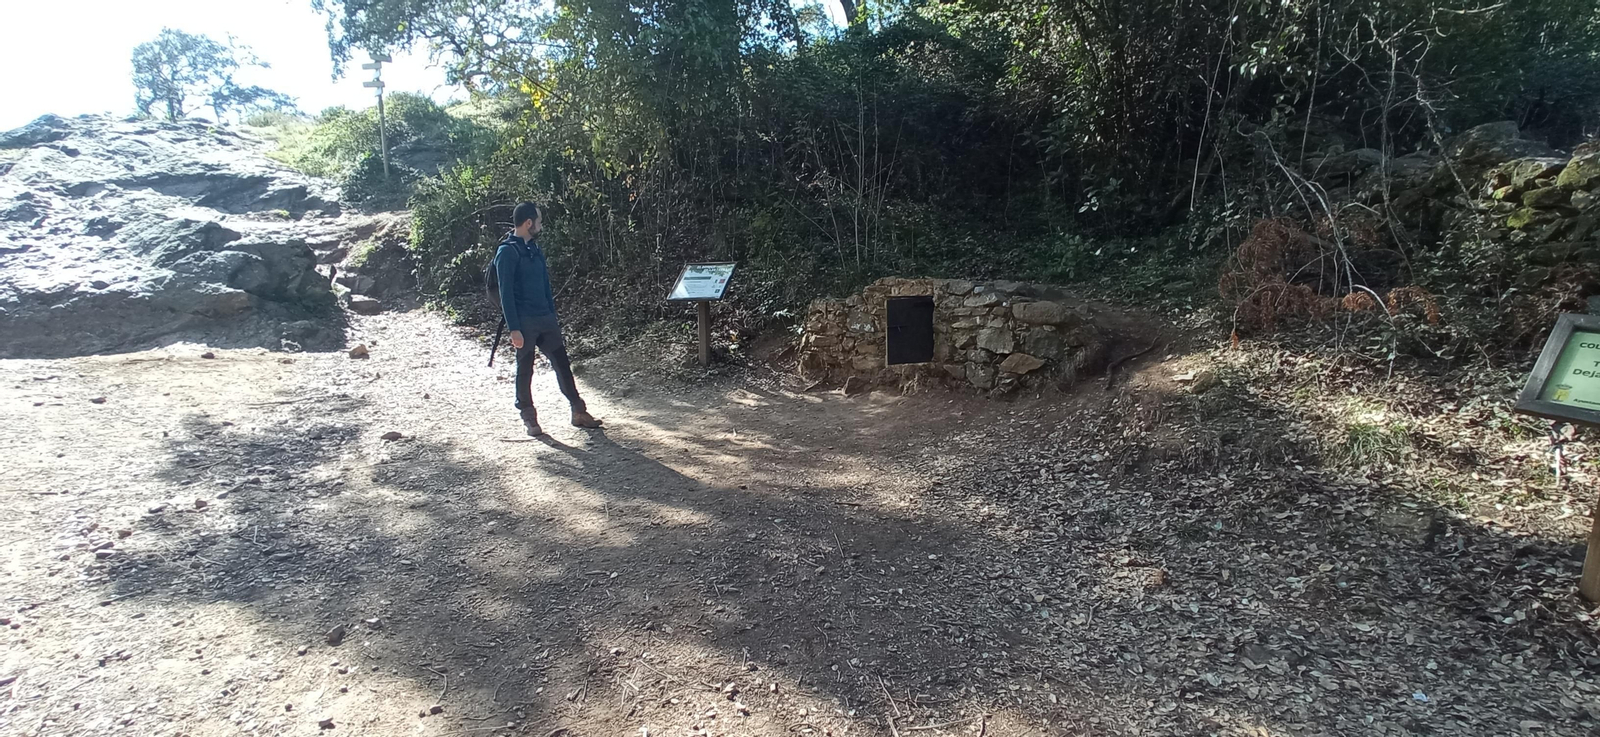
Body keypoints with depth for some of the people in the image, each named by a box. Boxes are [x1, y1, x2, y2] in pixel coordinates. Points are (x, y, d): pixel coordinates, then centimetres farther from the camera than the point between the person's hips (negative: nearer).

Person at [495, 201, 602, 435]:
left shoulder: (534, 249, 14)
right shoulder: (507, 252, -11)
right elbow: (506, 293, -15)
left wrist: (553, 315, 18)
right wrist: (514, 329, -18)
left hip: (545, 319, 7)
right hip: (524, 322, -7)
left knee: (562, 363, 8)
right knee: (525, 370, 5)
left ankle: (579, 412, 15)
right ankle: (529, 418, 18)